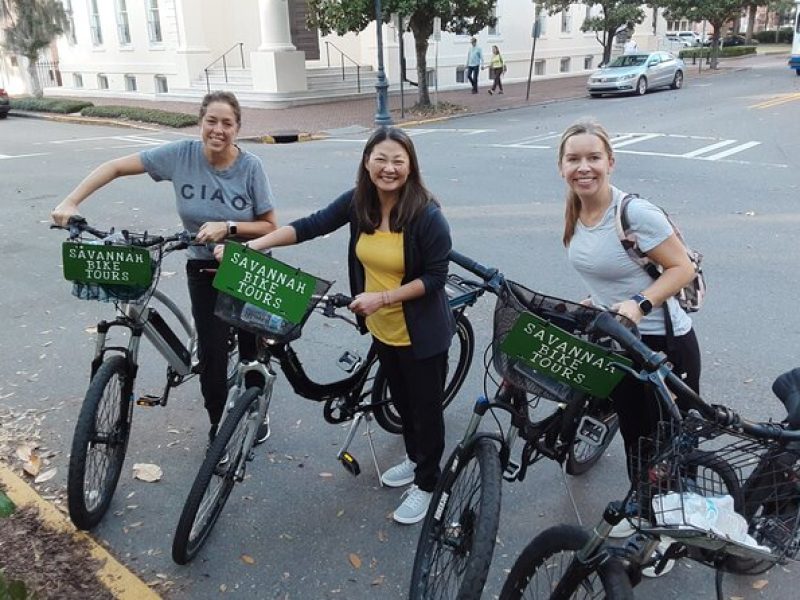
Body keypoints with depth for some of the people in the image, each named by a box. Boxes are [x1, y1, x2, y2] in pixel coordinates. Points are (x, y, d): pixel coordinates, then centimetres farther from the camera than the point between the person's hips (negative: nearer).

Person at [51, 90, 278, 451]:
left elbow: (270, 227, -11)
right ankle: (218, 427, 19)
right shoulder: (182, 154, -13)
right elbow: (115, 167, -7)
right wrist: (70, 203, -14)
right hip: (204, 270, 0)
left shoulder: (251, 166, -15)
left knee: (252, 348, 9)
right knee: (212, 353, -3)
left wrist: (228, 227, -26)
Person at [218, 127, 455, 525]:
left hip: (421, 334, -6)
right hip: (381, 328, 6)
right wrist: (252, 246, -17)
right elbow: (310, 226, -9)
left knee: (425, 406, 11)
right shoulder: (357, 202, -7)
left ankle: (426, 482, 32)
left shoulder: (427, 215, -23)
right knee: (401, 399, 24)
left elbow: (435, 277, -19)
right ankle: (415, 458, 49)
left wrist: (383, 297, -25)